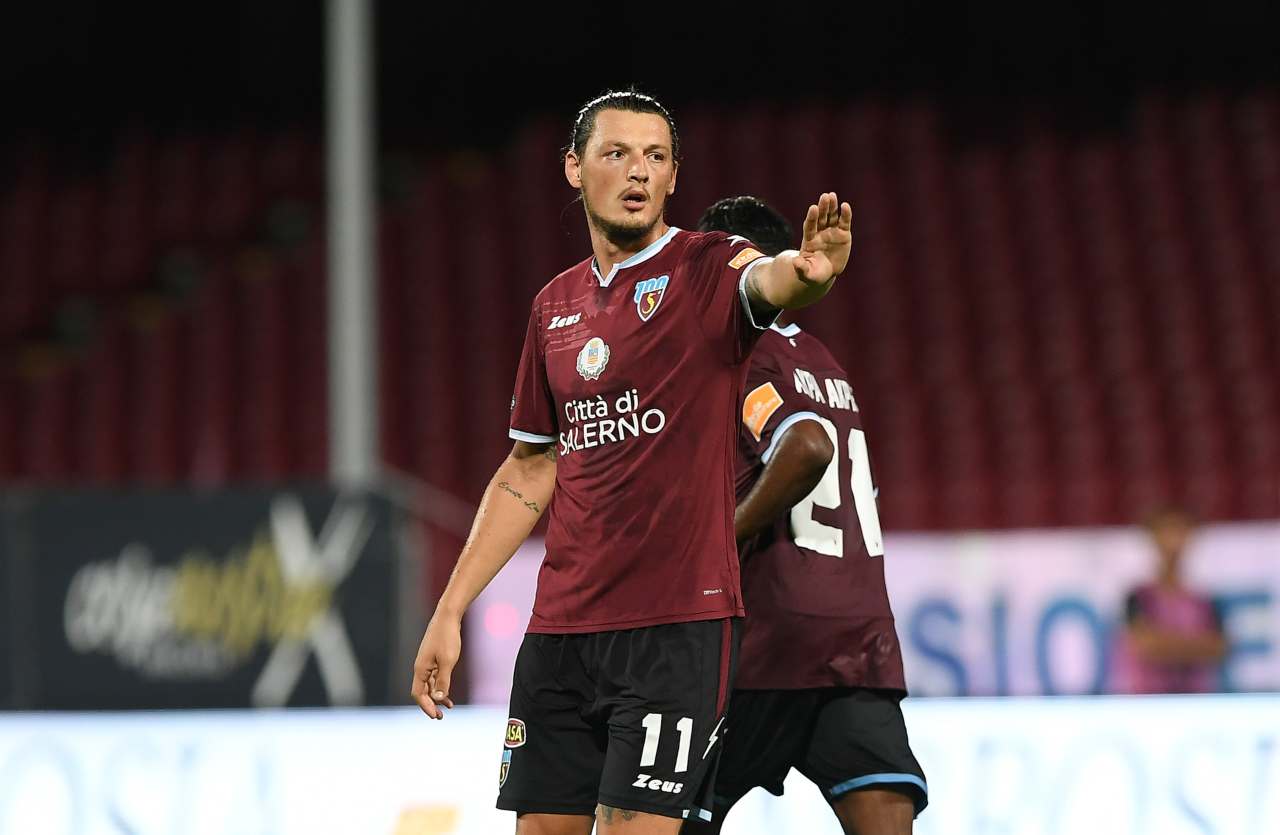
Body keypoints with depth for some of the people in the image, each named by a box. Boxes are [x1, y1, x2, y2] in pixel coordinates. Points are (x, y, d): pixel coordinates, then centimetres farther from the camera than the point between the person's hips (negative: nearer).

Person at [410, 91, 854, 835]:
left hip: (677, 625, -6)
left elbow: (765, 280, -28)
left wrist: (807, 271, -53)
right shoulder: (555, 306, 14)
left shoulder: (709, 269, -3)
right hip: (560, 628, 6)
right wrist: (450, 612, 18)